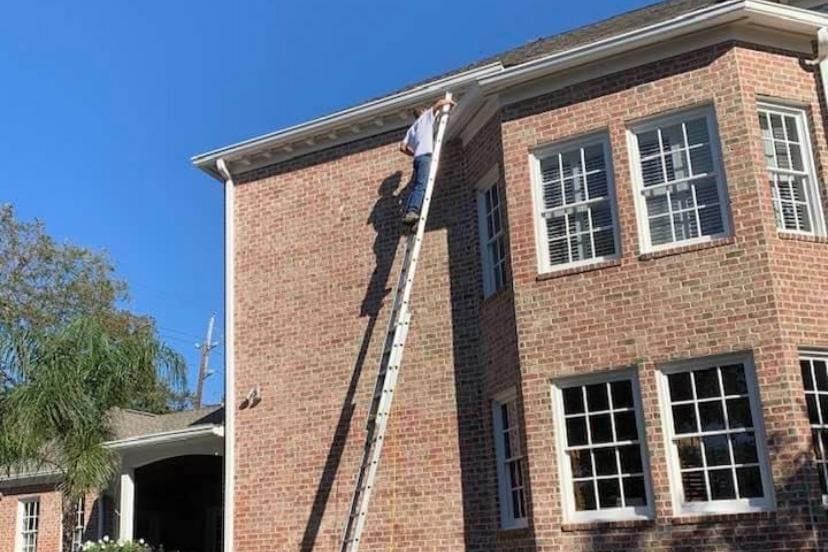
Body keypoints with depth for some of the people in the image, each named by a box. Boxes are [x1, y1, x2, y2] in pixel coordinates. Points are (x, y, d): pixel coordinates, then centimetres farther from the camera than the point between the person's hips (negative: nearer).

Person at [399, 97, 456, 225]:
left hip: (417, 157, 7)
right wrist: (450, 102, 25)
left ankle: (406, 213, -16)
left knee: (416, 187, -1)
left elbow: (403, 147, 23)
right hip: (425, 155, -7)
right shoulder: (427, 116, 19)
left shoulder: (412, 128, 33)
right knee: (422, 186, -21)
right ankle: (412, 211, -38)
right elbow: (440, 103, 6)